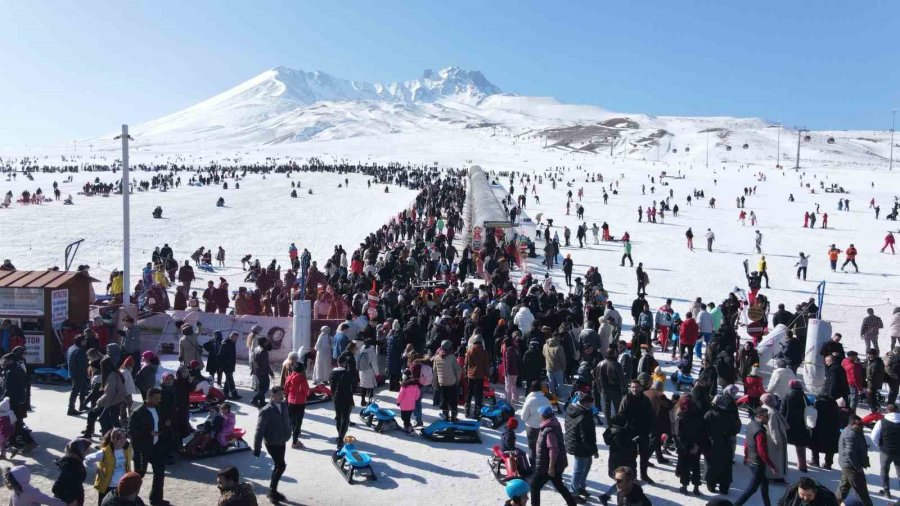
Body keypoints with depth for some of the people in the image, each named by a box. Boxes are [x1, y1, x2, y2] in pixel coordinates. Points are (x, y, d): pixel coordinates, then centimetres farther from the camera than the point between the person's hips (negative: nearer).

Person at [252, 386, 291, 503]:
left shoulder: (283, 405, 2)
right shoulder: (266, 411, -20)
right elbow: (259, 430, -18)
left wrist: (288, 433, 15)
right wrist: (257, 447, -17)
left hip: (281, 442, 8)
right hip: (272, 443, -7)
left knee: (278, 466, 16)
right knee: (281, 465, -10)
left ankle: (272, 490, 31)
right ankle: (272, 491, 5)